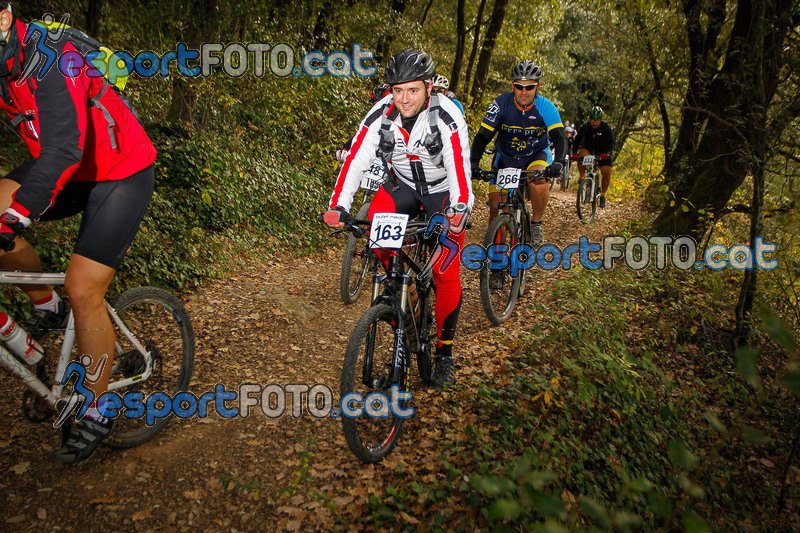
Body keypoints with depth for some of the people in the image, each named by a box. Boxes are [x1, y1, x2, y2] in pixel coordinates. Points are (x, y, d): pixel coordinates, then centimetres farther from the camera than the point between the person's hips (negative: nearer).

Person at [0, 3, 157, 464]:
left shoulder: (47, 58, -28)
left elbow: (63, 147, -40)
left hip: (122, 172, -7)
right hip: (72, 170, 8)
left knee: (84, 291, -12)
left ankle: (97, 413, 6)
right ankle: (47, 306, 11)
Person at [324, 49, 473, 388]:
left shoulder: (447, 116, -27)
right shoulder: (381, 114, -19)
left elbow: (460, 167, -35)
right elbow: (356, 159, -24)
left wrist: (460, 210, -51)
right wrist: (338, 206, -36)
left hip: (443, 190, -3)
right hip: (404, 184, 4)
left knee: (447, 272, -10)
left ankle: (444, 351, 6)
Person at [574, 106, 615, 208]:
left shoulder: (606, 127, -20)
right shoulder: (585, 126, -16)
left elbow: (611, 142, -25)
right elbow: (577, 140, -15)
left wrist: (607, 153, -44)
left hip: (602, 152, -1)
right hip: (588, 148, 1)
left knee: (606, 173, -14)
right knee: (582, 154, -34)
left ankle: (603, 194, 9)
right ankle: (582, 179, -18)